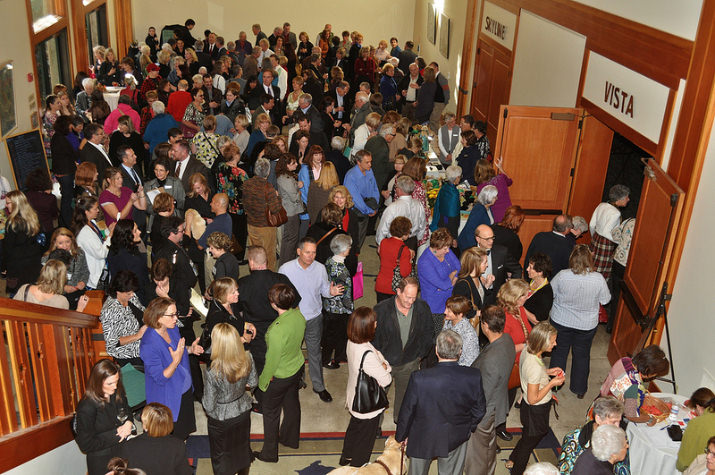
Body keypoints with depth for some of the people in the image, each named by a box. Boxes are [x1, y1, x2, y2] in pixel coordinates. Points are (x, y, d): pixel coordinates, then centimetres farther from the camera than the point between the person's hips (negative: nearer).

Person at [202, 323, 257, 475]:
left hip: (222, 419, -4)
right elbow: (253, 383, -4)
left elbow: (209, 406, -23)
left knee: (222, 454, 23)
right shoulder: (247, 358, -23)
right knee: (243, 446, 30)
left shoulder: (213, 373, -35)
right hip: (243, 411, 4)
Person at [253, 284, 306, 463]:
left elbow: (272, 361, -25)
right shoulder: (299, 315, -16)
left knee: (271, 413, 16)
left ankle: (270, 453, 34)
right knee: (292, 404, 28)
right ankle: (291, 439, 51)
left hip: (279, 377, -7)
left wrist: (263, 381, -9)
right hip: (297, 366, 7)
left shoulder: (277, 330, -38)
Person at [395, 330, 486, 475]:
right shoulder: (474, 376, -25)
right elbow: (479, 410, -8)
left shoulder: (419, 378, -31)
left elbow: (407, 412, -16)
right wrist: (469, 428, 13)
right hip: (456, 440, 2)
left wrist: (401, 436, 3)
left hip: (422, 438, -1)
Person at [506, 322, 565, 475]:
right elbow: (533, 399, -27)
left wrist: (548, 372, 0)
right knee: (530, 441, 18)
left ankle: (512, 461, 54)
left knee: (527, 437, 32)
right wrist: (551, 383, -21)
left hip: (528, 408, 8)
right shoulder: (536, 367, -37)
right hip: (536, 411, -8)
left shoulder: (527, 351, -11)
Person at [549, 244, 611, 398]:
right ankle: (579, 389, 34)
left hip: (561, 322, 0)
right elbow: (605, 300, -7)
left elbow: (551, 293, -8)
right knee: (582, 355, 20)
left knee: (559, 352, 20)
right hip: (587, 325, 0)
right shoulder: (598, 279, -22)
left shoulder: (562, 276, -23)